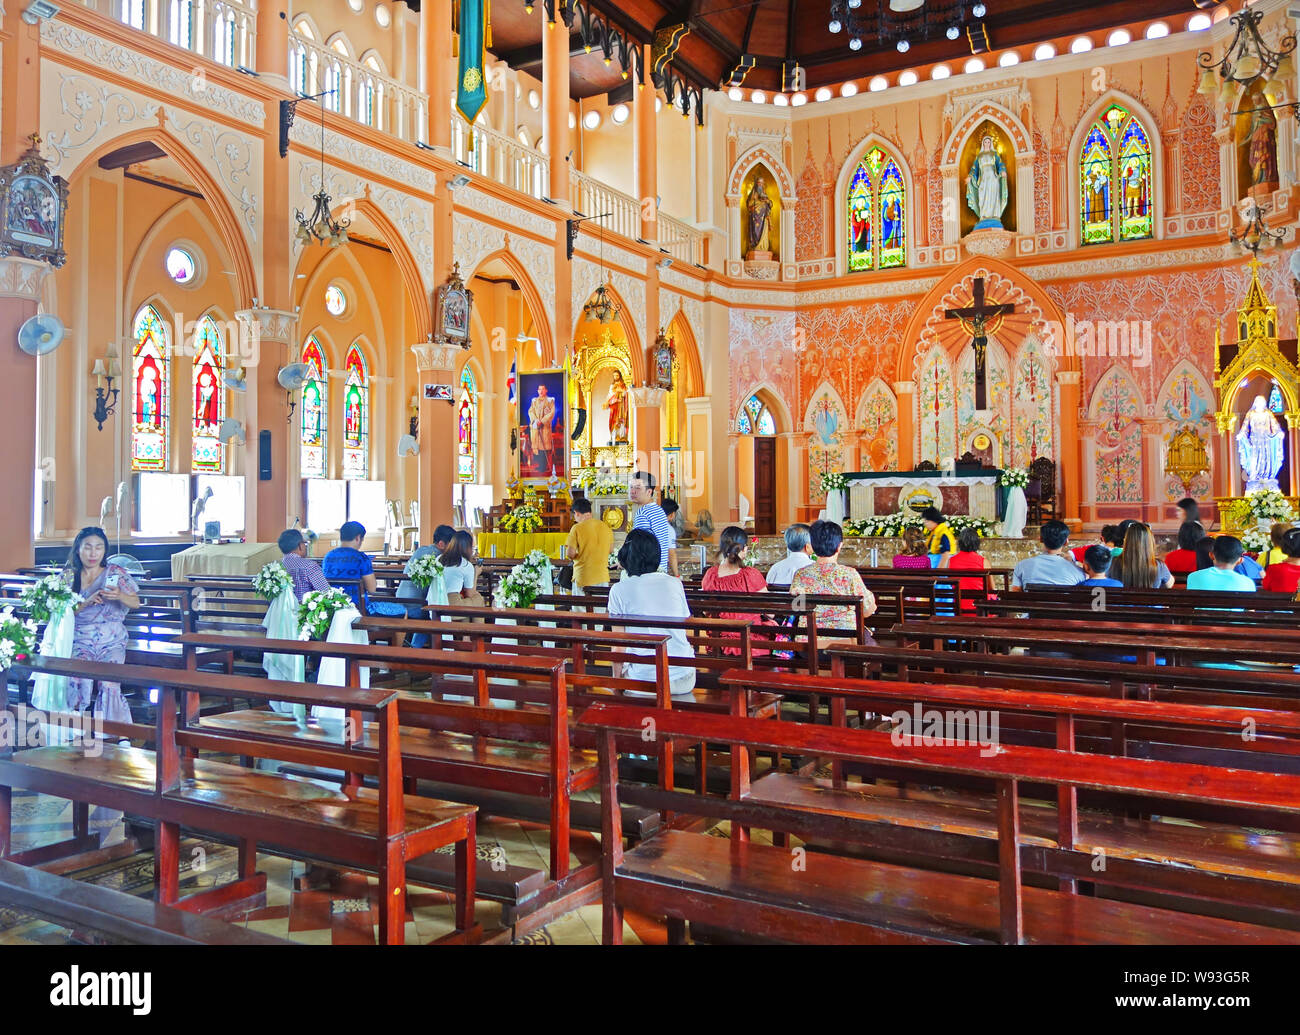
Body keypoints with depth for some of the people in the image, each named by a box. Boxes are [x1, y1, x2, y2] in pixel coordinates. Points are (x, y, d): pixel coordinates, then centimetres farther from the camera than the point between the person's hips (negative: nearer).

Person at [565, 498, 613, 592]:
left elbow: (570, 553, -14)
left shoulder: (577, 528, -10)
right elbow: (611, 550, 15)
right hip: (602, 577, 4)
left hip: (583, 578, -4)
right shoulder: (606, 527, 5)